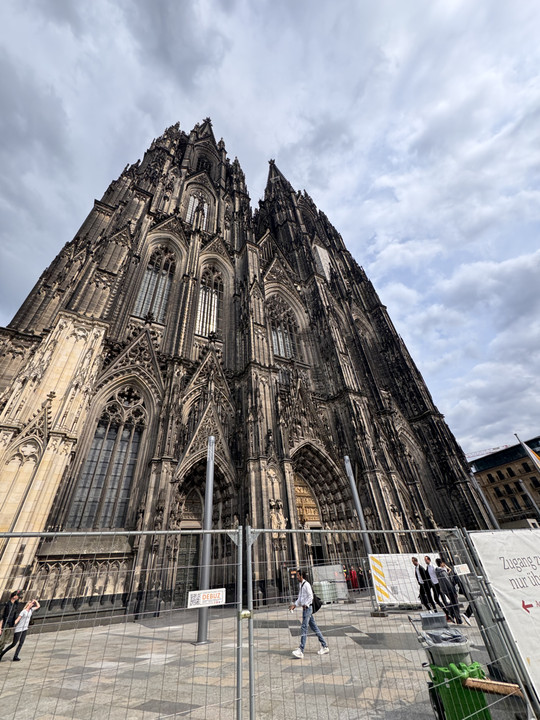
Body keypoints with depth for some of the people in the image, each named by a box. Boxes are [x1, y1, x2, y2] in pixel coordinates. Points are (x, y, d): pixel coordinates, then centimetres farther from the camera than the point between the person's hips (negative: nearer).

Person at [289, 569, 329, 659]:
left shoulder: (306, 584, -15)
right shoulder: (300, 585, 13)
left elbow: (310, 596, -19)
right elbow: (300, 598, 22)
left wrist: (305, 604, -26)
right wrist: (294, 605, 14)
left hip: (307, 608, -9)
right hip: (304, 608, 9)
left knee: (304, 629, -8)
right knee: (314, 628, 14)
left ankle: (301, 651, -7)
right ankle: (324, 646, 23)